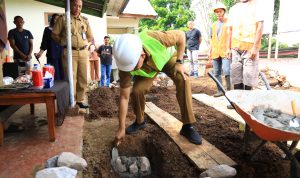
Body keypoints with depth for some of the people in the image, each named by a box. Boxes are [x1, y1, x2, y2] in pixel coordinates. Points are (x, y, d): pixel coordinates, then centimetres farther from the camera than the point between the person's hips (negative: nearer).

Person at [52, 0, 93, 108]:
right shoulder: (63, 18, 5)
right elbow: (54, 35, 6)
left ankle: (80, 100, 15)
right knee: (71, 78, -6)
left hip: (83, 52, 4)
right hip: (70, 52, -4)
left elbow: (91, 37, 21)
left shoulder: (85, 20, 15)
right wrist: (64, 42, -3)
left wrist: (84, 42, 6)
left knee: (83, 78, 4)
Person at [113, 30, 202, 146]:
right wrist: (121, 129, -25)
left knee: (183, 80, -26)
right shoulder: (126, 64, -36)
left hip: (168, 57, 0)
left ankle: (187, 126, -15)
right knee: (136, 91, -21)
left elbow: (181, 35, -23)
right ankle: (139, 122, 9)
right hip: (147, 69, 1)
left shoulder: (155, 39, -44)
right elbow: (124, 97, -29)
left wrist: (179, 62, -25)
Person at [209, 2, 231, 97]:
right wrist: (210, 52, 14)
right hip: (215, 52, 5)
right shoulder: (213, 25, 18)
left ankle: (228, 90, -1)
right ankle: (220, 90, 13)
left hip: (226, 51, -5)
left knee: (226, 71, -15)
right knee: (217, 73, 5)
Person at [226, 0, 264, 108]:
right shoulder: (233, 9, 17)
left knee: (249, 74, -3)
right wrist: (228, 48, 8)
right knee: (236, 73, 4)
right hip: (235, 47, 4)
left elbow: (260, 26, -3)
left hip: (250, 47, -4)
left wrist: (255, 47, -12)